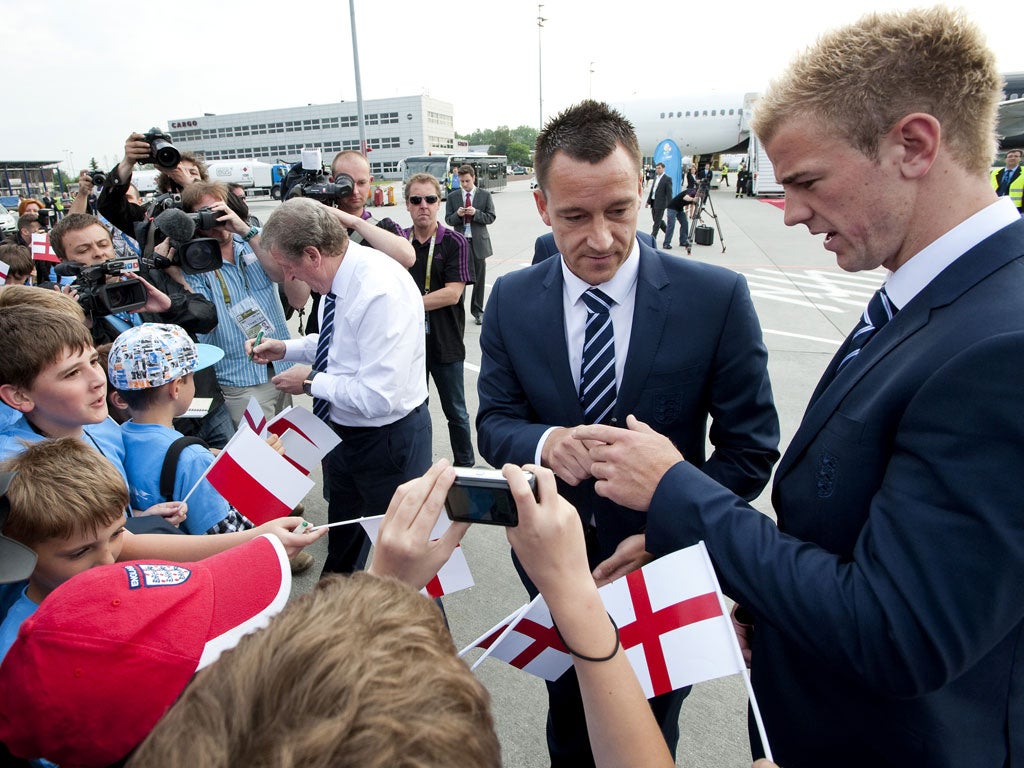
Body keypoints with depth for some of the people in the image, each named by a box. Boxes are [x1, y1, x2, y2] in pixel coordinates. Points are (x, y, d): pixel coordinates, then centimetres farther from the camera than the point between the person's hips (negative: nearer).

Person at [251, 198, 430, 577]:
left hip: (388, 440, -9)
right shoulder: (340, 278, -5)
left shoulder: (382, 290, -31)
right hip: (341, 429, 9)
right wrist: (286, 348, 2)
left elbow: (378, 398, -33)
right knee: (342, 529, 31)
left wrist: (311, 382, -20)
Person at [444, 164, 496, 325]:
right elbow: (448, 220, 5)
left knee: (479, 278, 7)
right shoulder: (452, 197, 6)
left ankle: (477, 311, 19)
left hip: (479, 241, 0)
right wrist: (457, 214, -16)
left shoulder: (485, 195, 3)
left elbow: (491, 217, 0)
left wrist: (476, 213, -16)